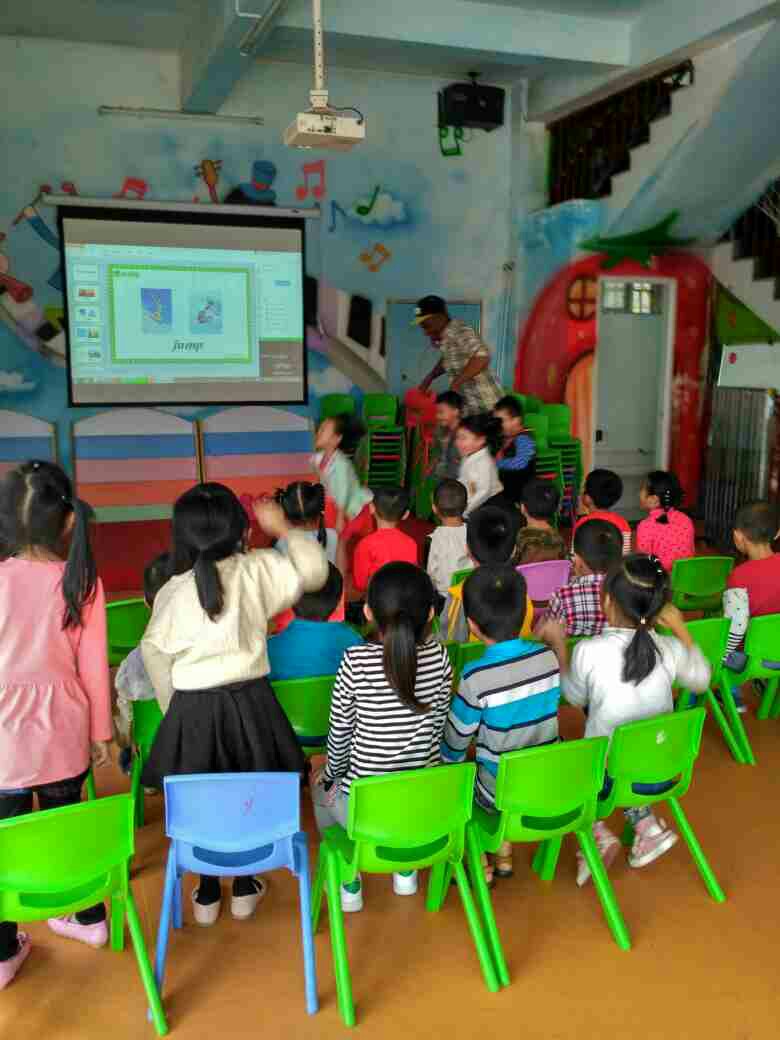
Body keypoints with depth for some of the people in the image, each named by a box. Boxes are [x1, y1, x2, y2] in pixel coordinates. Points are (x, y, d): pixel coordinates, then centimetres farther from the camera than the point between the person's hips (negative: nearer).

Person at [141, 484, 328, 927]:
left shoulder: (172, 592, -7)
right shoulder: (258, 569, -10)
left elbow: (157, 655, -1)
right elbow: (314, 571, 0)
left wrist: (175, 708, 12)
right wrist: (284, 529, 11)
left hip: (193, 707, 0)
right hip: (249, 700, 0)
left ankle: (208, 895, 28)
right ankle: (245, 888, 30)